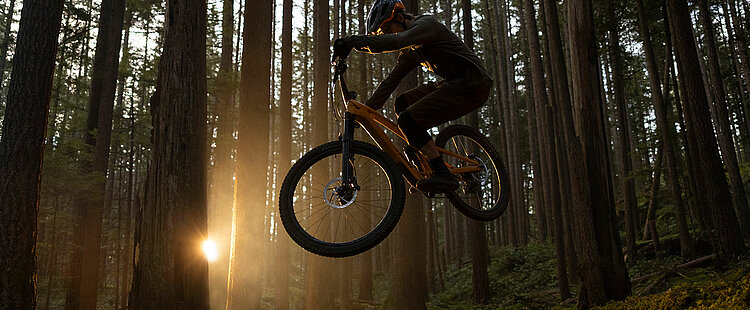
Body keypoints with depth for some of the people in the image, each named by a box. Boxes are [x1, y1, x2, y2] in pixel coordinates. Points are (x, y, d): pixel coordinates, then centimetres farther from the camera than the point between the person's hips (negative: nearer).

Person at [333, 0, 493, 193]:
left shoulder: (426, 24, -11)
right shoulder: (410, 51, 17)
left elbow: (396, 41, -31)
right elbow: (391, 81, 19)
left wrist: (352, 41, -38)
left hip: (472, 87, -10)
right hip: (453, 83, 10)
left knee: (407, 119, -16)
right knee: (402, 103, 11)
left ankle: (443, 176, -15)